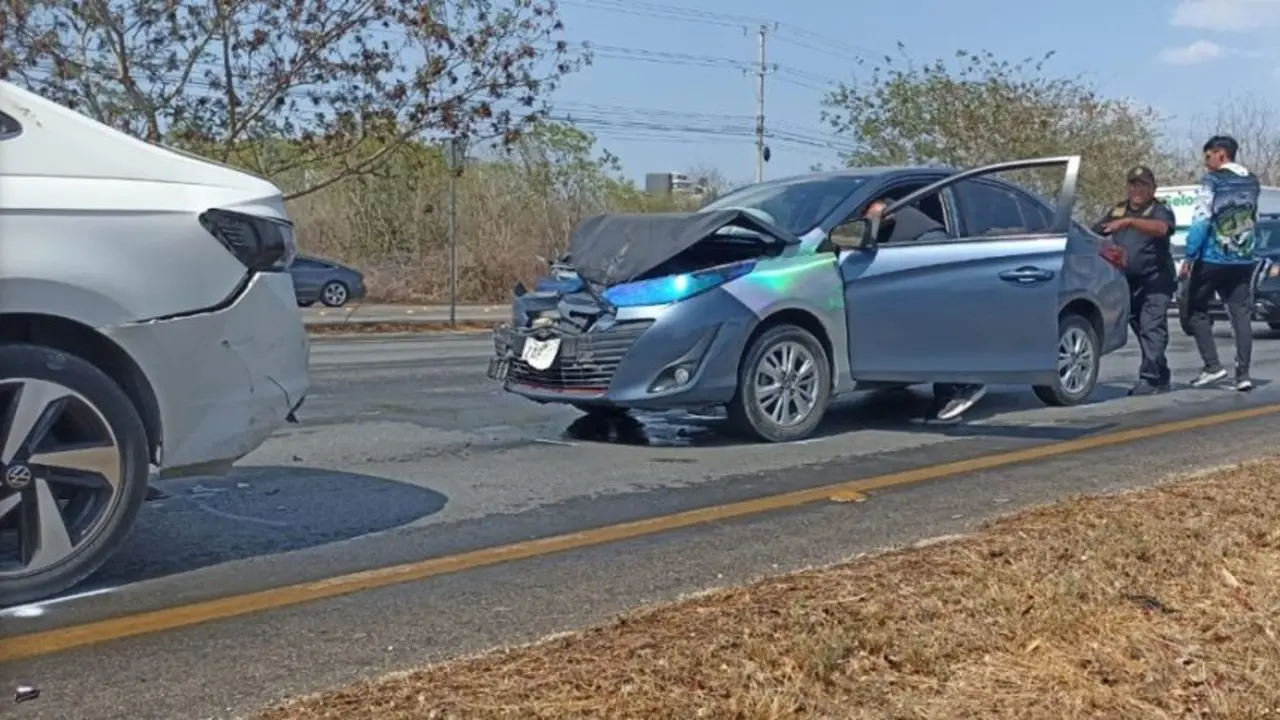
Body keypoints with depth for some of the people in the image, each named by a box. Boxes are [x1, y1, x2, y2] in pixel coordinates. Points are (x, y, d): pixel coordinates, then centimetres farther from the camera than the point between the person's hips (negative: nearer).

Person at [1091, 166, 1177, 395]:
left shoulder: (1160, 211, -4)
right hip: (1127, 281, 6)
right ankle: (1160, 378, 21)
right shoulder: (1117, 211, 14)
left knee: (1152, 329, -14)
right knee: (1142, 330, 10)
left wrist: (1129, 222, -39)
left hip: (1155, 282, -6)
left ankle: (1150, 379, -16)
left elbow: (1161, 228, -27)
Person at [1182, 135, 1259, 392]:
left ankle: (1213, 366, -4)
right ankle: (1243, 374, 1)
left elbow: (1201, 219, -14)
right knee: (1241, 314, 6)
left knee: (1197, 311, 6)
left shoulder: (1212, 181, -8)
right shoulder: (1252, 182, 12)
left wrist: (1190, 255, -13)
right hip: (1243, 261, 6)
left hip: (1212, 259, -5)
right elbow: (1253, 219, 17)